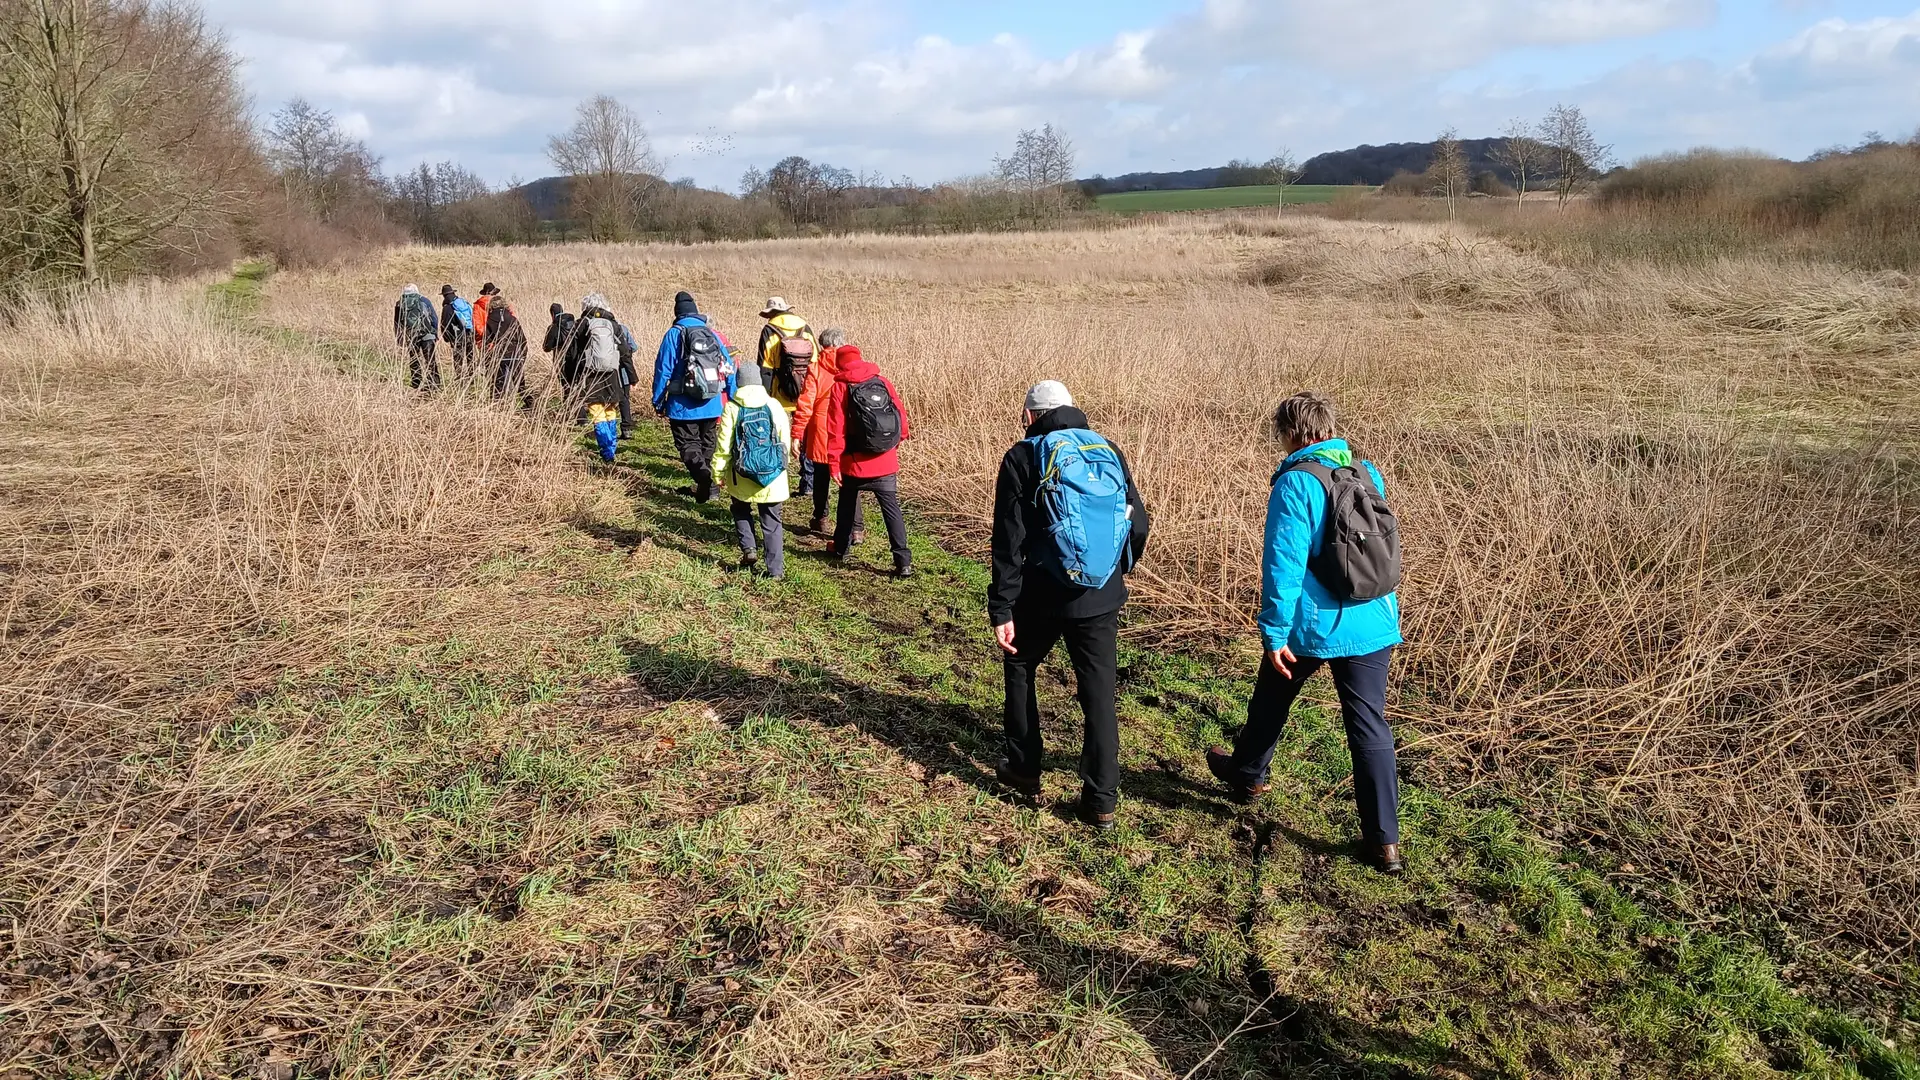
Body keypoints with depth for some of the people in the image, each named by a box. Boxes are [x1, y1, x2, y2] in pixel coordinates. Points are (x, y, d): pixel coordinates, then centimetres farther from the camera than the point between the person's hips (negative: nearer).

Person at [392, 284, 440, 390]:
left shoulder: (399, 304, 11)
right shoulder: (424, 301, 6)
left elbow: (396, 324, 13)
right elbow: (434, 318, 5)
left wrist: (398, 339, 19)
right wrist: (436, 334, 11)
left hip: (410, 336, 2)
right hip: (426, 334, -2)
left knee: (414, 361, 10)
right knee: (430, 360, -1)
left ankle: (416, 385, 8)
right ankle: (434, 384, -6)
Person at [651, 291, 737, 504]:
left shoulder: (674, 334, -6)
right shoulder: (711, 333, 5)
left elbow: (663, 369, -7)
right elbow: (729, 367, 7)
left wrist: (658, 402, 2)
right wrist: (733, 399, 15)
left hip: (684, 405, -4)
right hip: (712, 404, 4)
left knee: (688, 444, -1)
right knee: (708, 443, 17)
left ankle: (701, 472, -28)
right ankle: (706, 486, 20)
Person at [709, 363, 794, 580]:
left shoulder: (732, 408, -6)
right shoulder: (774, 405, -1)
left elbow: (723, 445, -5)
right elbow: (785, 441, 3)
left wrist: (718, 472, 6)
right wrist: (782, 464, 18)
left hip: (742, 477, -1)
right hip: (773, 475, 1)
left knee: (741, 511, 27)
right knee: (772, 523, 9)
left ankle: (748, 548, 9)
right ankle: (776, 570, 7)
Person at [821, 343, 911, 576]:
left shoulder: (840, 388, -6)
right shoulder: (883, 382, 2)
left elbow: (836, 429, -10)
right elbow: (901, 414, 4)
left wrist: (833, 462, -6)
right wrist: (897, 441, 21)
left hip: (855, 463, -2)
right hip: (886, 463, 2)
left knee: (847, 505, 20)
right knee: (891, 509, 2)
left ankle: (841, 548, 36)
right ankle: (903, 562, -6)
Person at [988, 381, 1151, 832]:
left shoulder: (1023, 458, -5)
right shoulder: (1110, 452, 5)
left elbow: (1009, 542, -10)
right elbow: (1139, 525, 7)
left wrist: (1002, 610, -9)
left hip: (1042, 596, -2)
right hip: (1102, 600, 3)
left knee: (1020, 670, 21)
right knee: (1100, 694, 8)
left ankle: (1023, 770, 27)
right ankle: (1101, 801, 9)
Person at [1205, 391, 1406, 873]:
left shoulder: (1297, 483, -15)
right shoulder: (1369, 475, 5)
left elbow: (1283, 564, -18)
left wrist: (1274, 633, -14)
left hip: (1312, 626, -4)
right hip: (1372, 625, 5)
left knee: (1270, 703, 21)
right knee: (1370, 727, 6)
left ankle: (1246, 775, 45)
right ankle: (1385, 841, 6)